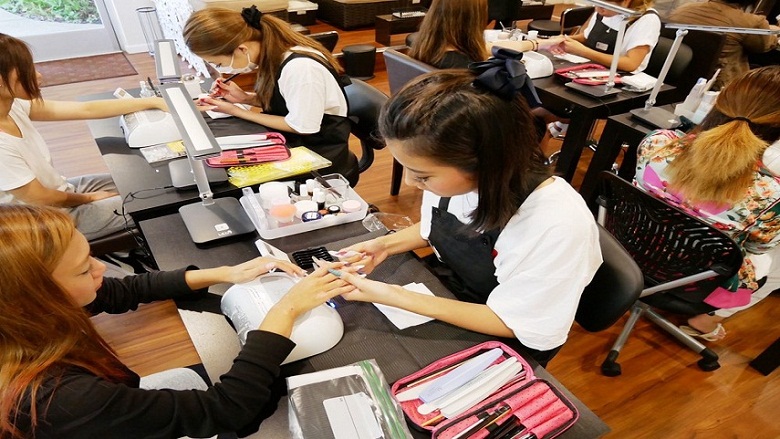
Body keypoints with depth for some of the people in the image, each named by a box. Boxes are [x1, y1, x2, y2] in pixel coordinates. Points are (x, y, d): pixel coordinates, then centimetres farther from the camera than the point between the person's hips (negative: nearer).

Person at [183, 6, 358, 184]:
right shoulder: (273, 52, -5)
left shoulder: (300, 67, -31)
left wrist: (236, 111, -15)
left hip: (319, 153, -8)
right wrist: (245, 98, -6)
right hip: (290, 137, 8)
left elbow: (301, 127, -21)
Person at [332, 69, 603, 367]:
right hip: (444, 295, 5)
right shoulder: (448, 172, -20)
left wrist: (393, 296, -28)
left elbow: (509, 322, -22)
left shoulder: (557, 226, -36)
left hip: (505, 343, -4)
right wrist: (386, 245, -15)